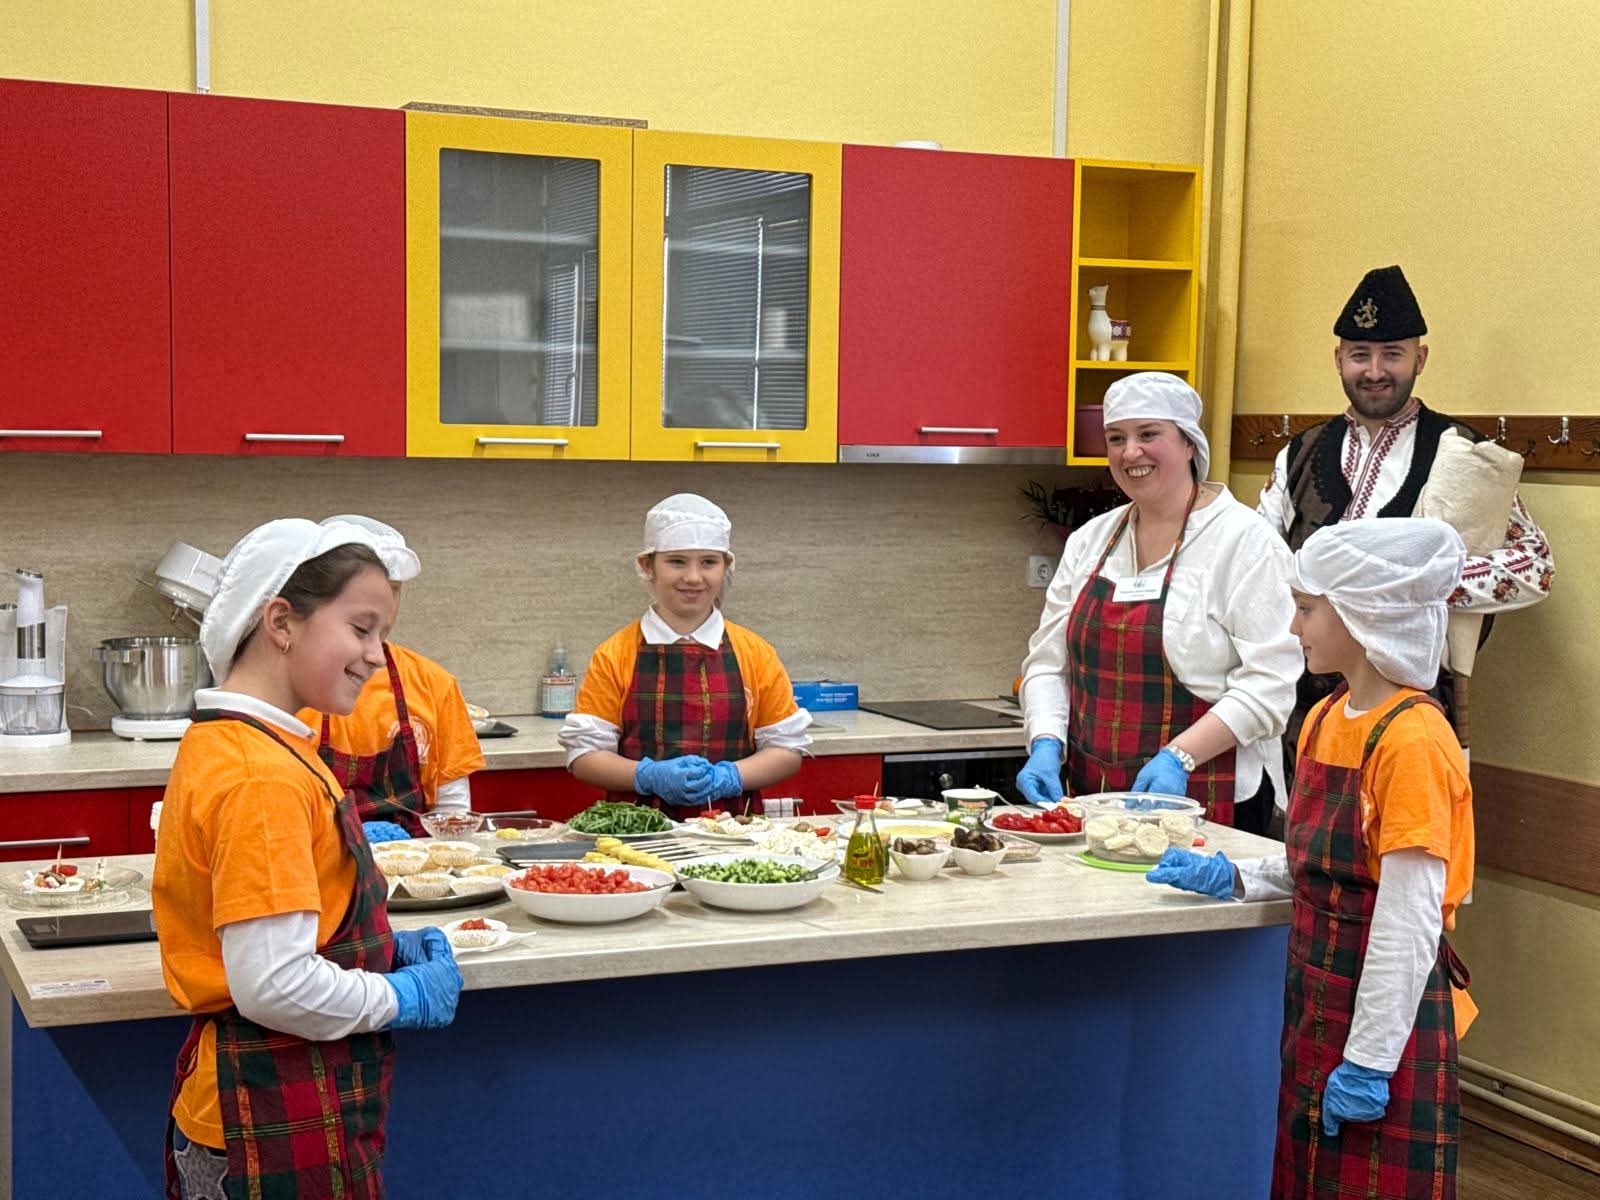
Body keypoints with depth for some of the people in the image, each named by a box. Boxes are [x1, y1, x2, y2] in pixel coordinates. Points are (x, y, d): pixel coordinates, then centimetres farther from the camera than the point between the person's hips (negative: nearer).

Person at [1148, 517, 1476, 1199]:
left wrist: (1368, 1061, -19)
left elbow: (1410, 920, -21)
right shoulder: (1324, 720, 8)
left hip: (1383, 1011, -8)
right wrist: (1231, 879, 3)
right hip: (1314, 1000, 8)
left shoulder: (1412, 740, -19)